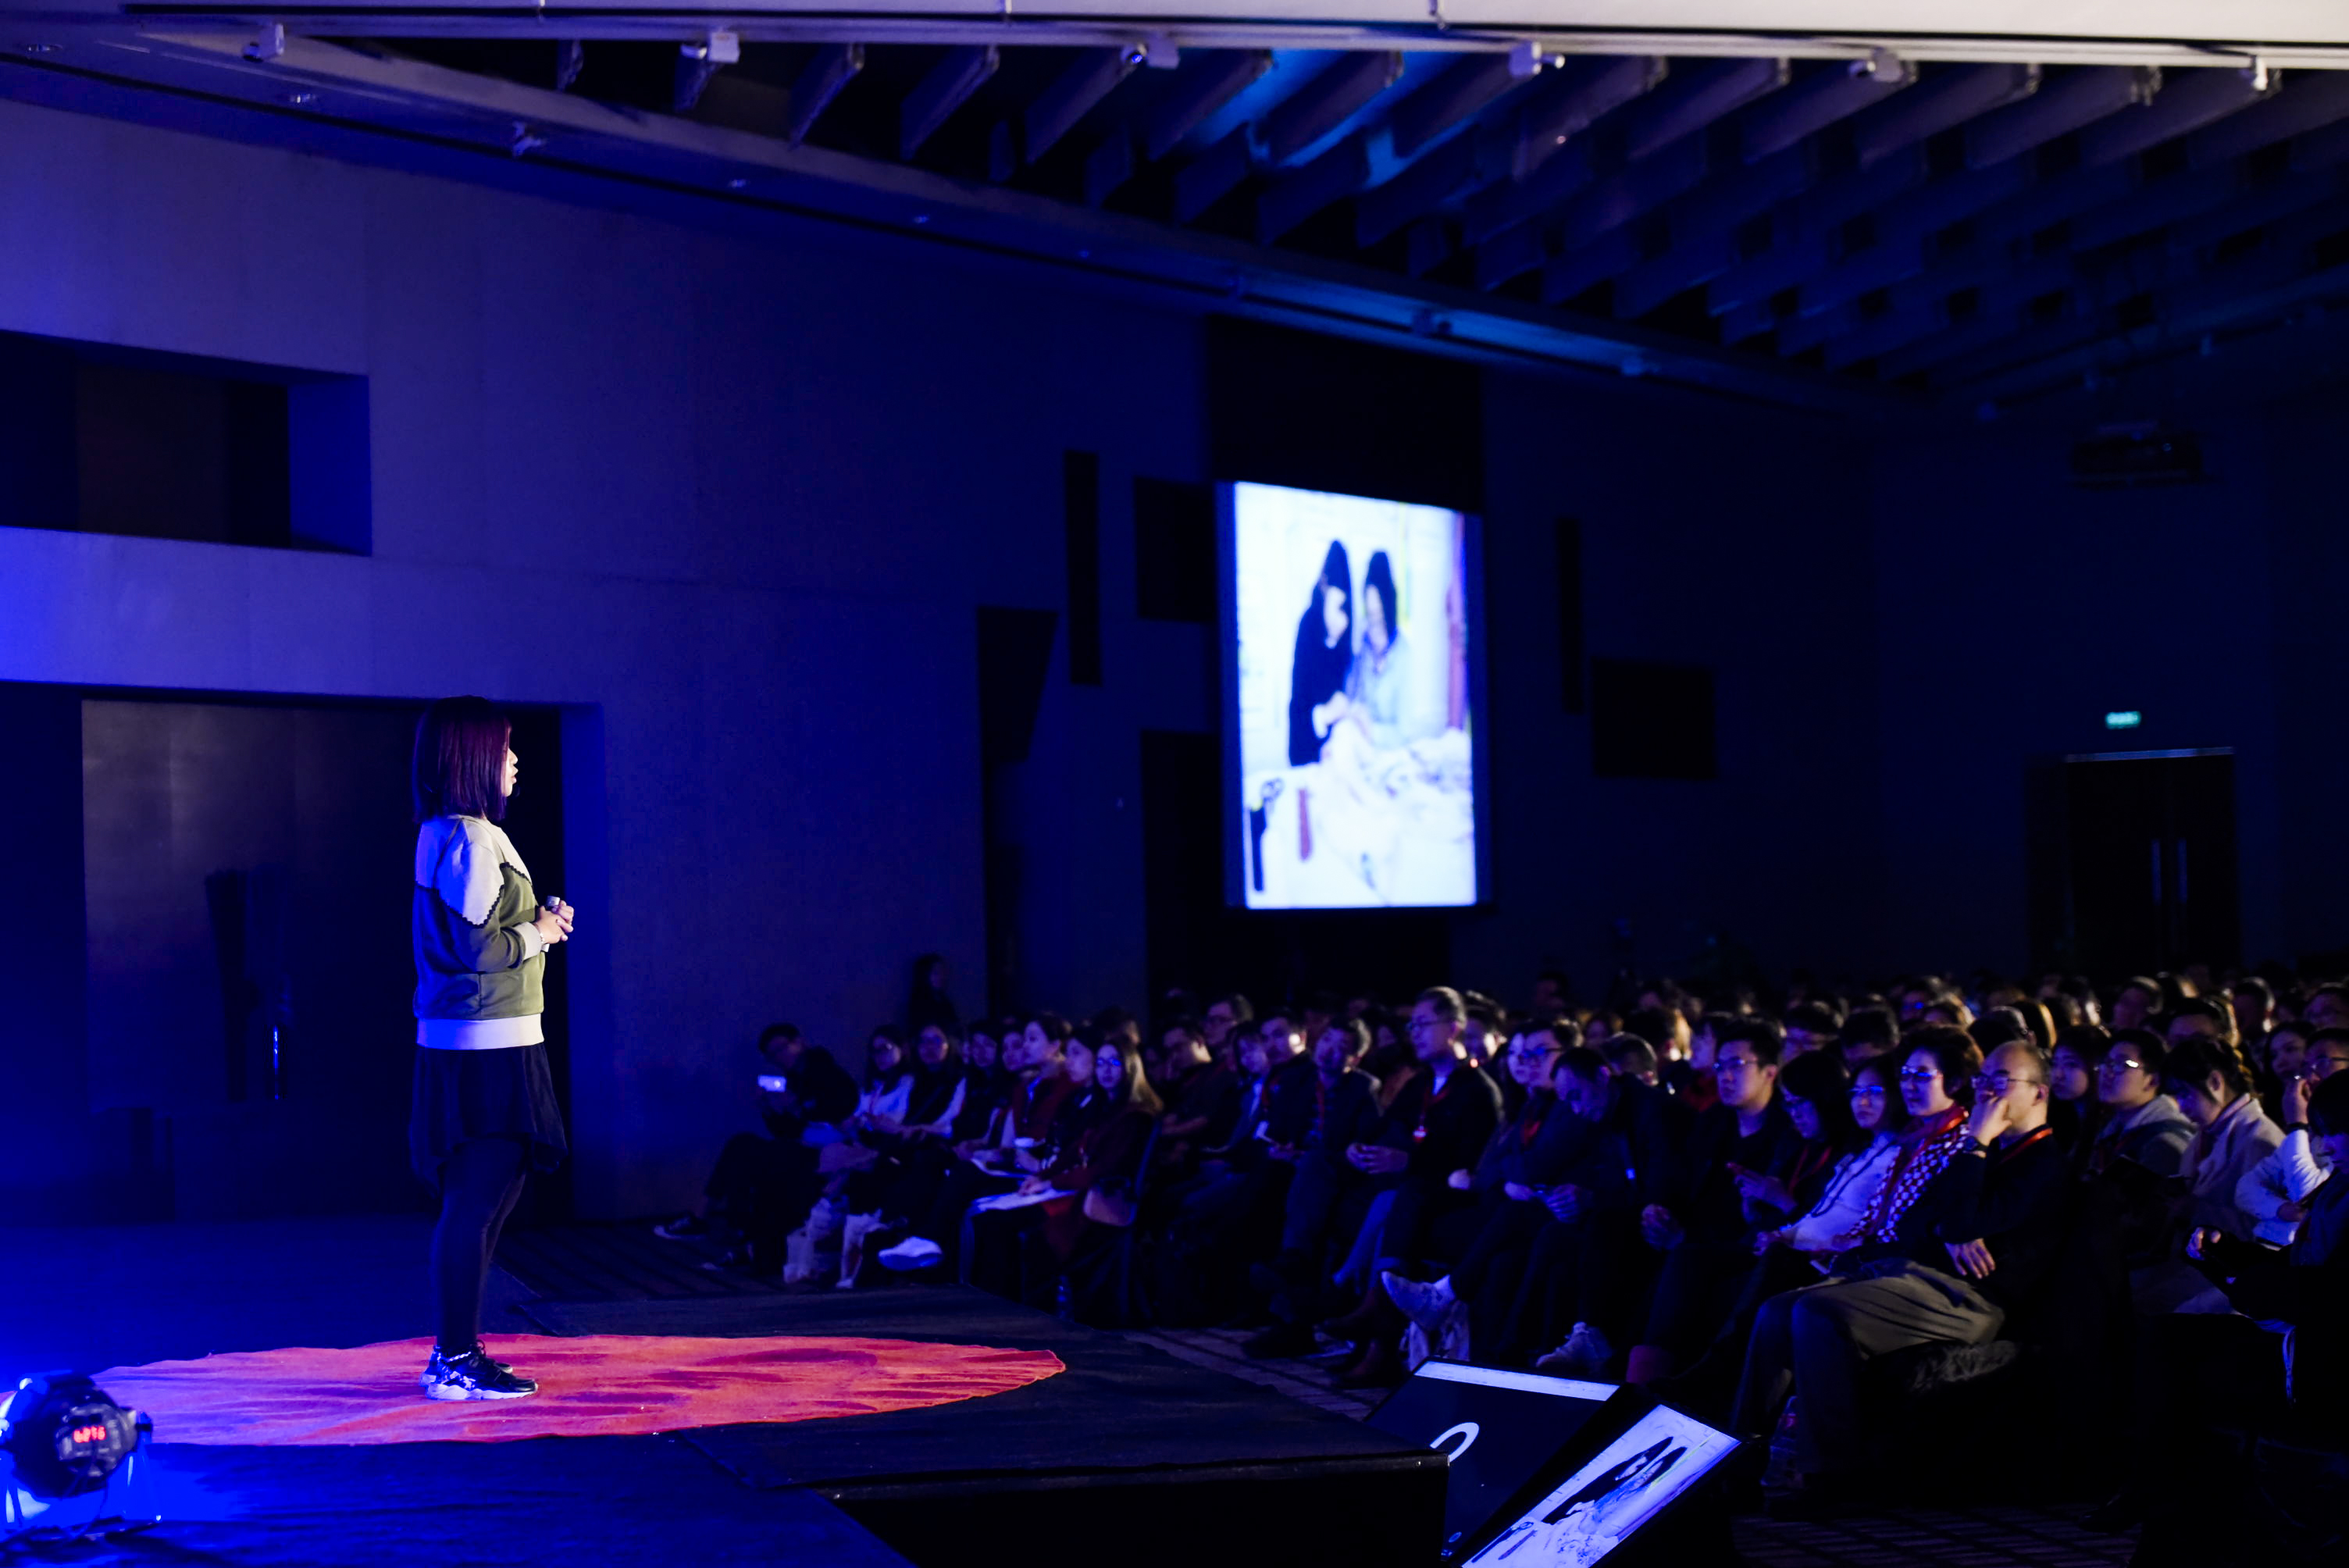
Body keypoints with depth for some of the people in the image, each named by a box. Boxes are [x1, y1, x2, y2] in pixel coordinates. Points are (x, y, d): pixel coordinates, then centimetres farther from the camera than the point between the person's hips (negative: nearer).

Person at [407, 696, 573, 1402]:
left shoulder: (444, 835, 17)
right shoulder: (470, 840, -16)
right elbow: (476, 948, -22)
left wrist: (537, 923, 11)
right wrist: (541, 931, -7)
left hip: (474, 1044, 11)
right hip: (487, 1047, -11)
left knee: (475, 1204, 15)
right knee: (479, 1205, -6)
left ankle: (455, 1353, 21)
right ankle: (455, 1361, -1)